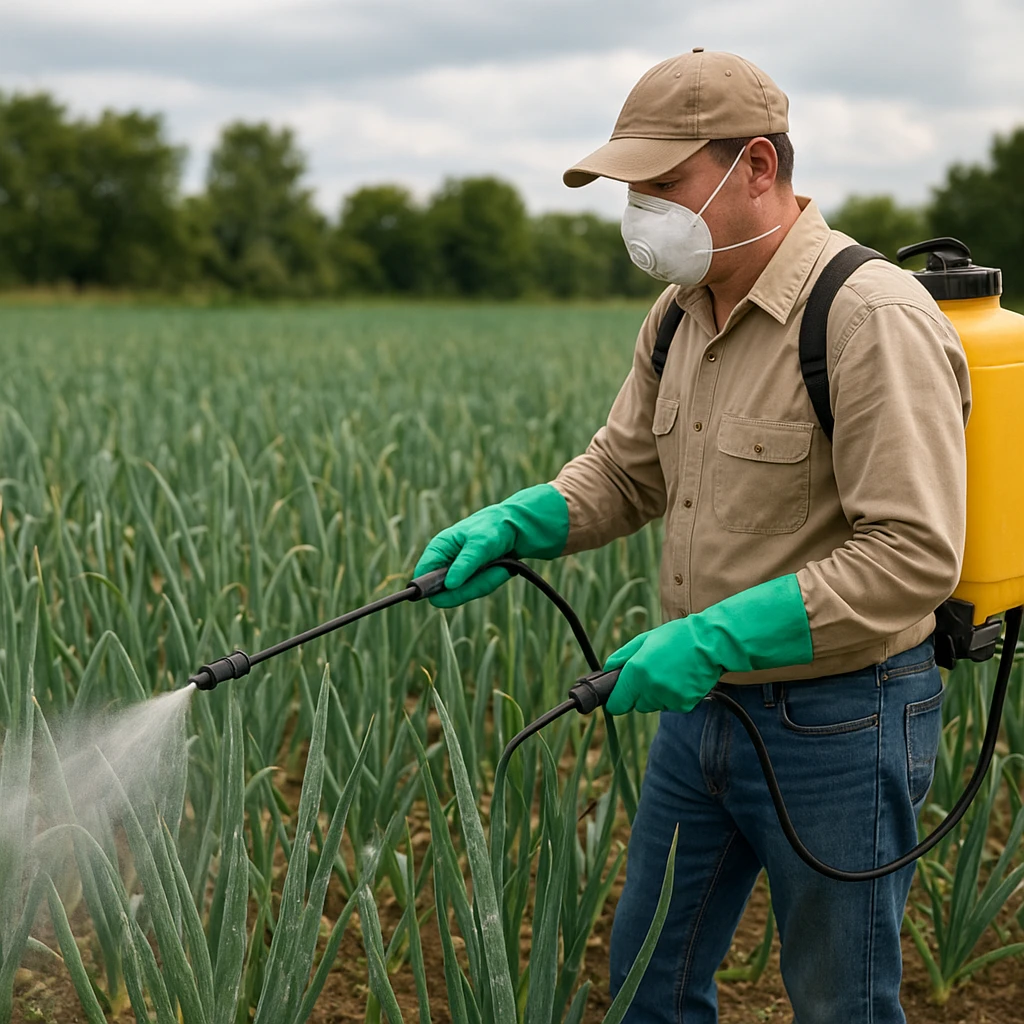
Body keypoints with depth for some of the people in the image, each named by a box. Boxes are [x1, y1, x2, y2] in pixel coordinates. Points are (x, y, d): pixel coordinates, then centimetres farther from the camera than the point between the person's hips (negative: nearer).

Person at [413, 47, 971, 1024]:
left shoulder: (872, 318, -23)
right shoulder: (680, 316, 4)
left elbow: (914, 556, -27)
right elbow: (622, 471, 11)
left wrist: (714, 638, -30)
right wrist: (511, 525, -8)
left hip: (836, 721, -7)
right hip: (705, 704, 8)